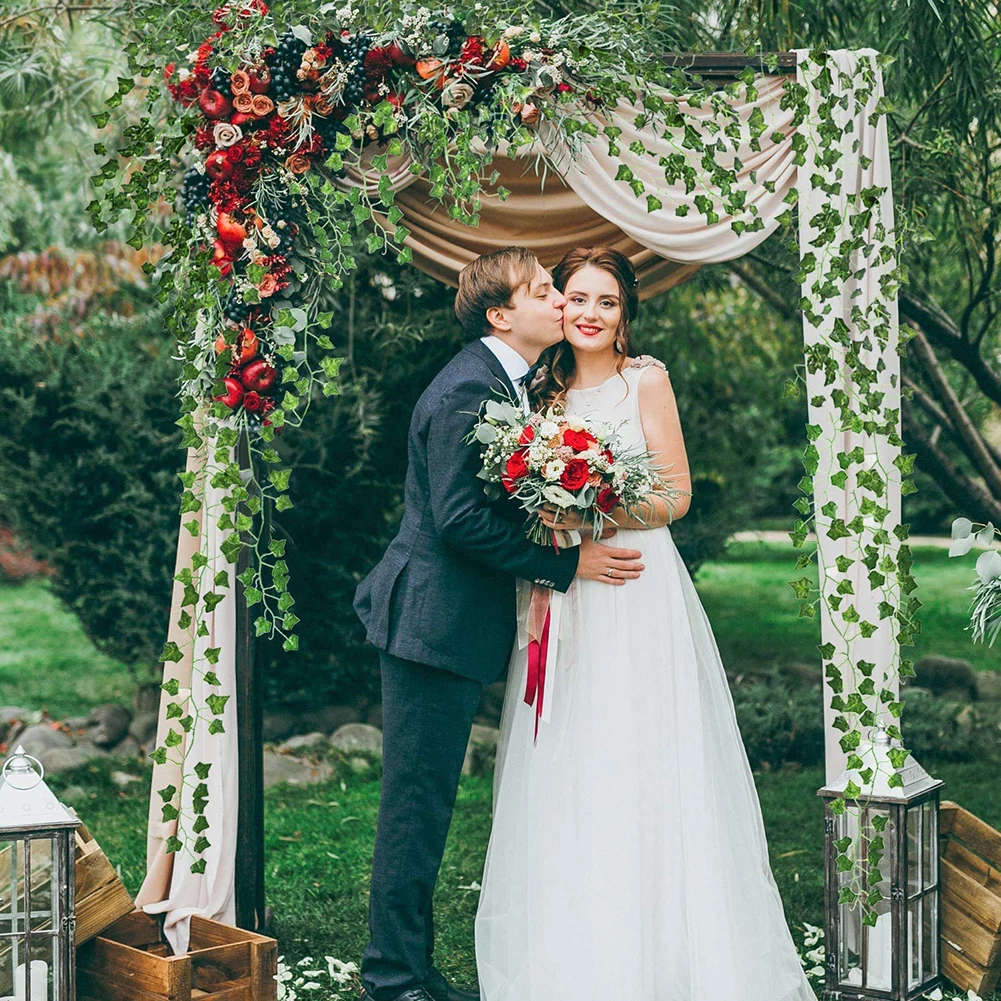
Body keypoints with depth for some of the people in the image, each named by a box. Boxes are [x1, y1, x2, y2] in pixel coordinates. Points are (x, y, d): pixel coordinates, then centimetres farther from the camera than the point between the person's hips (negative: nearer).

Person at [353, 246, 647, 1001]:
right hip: (434, 621, -10)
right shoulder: (468, 390, -17)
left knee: (430, 801, 14)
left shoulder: (507, 383, 14)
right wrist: (569, 562, -18)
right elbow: (460, 519, -23)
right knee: (417, 802, -2)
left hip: (455, 626, 10)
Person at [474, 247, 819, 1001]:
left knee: (638, 767, -6)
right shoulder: (550, 390, 13)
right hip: (564, 595, 5)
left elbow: (674, 496, -5)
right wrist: (546, 520, -4)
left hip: (638, 594, -5)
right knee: (566, 776, 3)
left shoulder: (646, 380, -1)